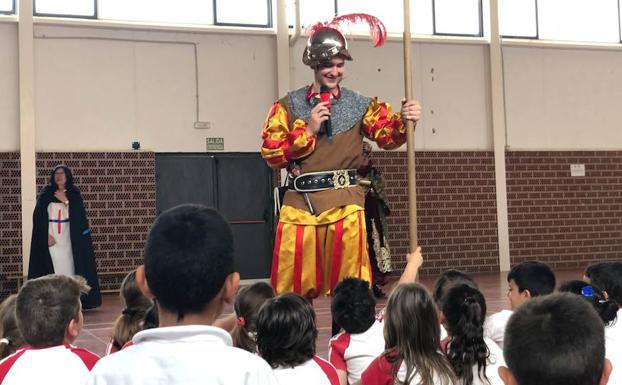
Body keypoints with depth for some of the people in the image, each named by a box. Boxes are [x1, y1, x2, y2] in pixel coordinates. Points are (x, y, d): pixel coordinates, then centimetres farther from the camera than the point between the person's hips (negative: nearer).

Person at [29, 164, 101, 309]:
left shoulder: (73, 193, 6)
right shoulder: (46, 193, 3)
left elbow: (79, 215, 0)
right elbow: (38, 216, -2)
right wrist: (46, 235, -9)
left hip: (68, 237, 1)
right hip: (50, 236, -1)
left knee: (69, 267, -1)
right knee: (52, 267, -6)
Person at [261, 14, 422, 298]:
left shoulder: (359, 105, 7)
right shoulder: (288, 105, 6)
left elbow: (387, 135, -7)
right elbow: (271, 153, 0)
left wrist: (404, 121, -28)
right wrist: (308, 130, -10)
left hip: (344, 202, 0)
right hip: (299, 203, 1)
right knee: (291, 290, 6)